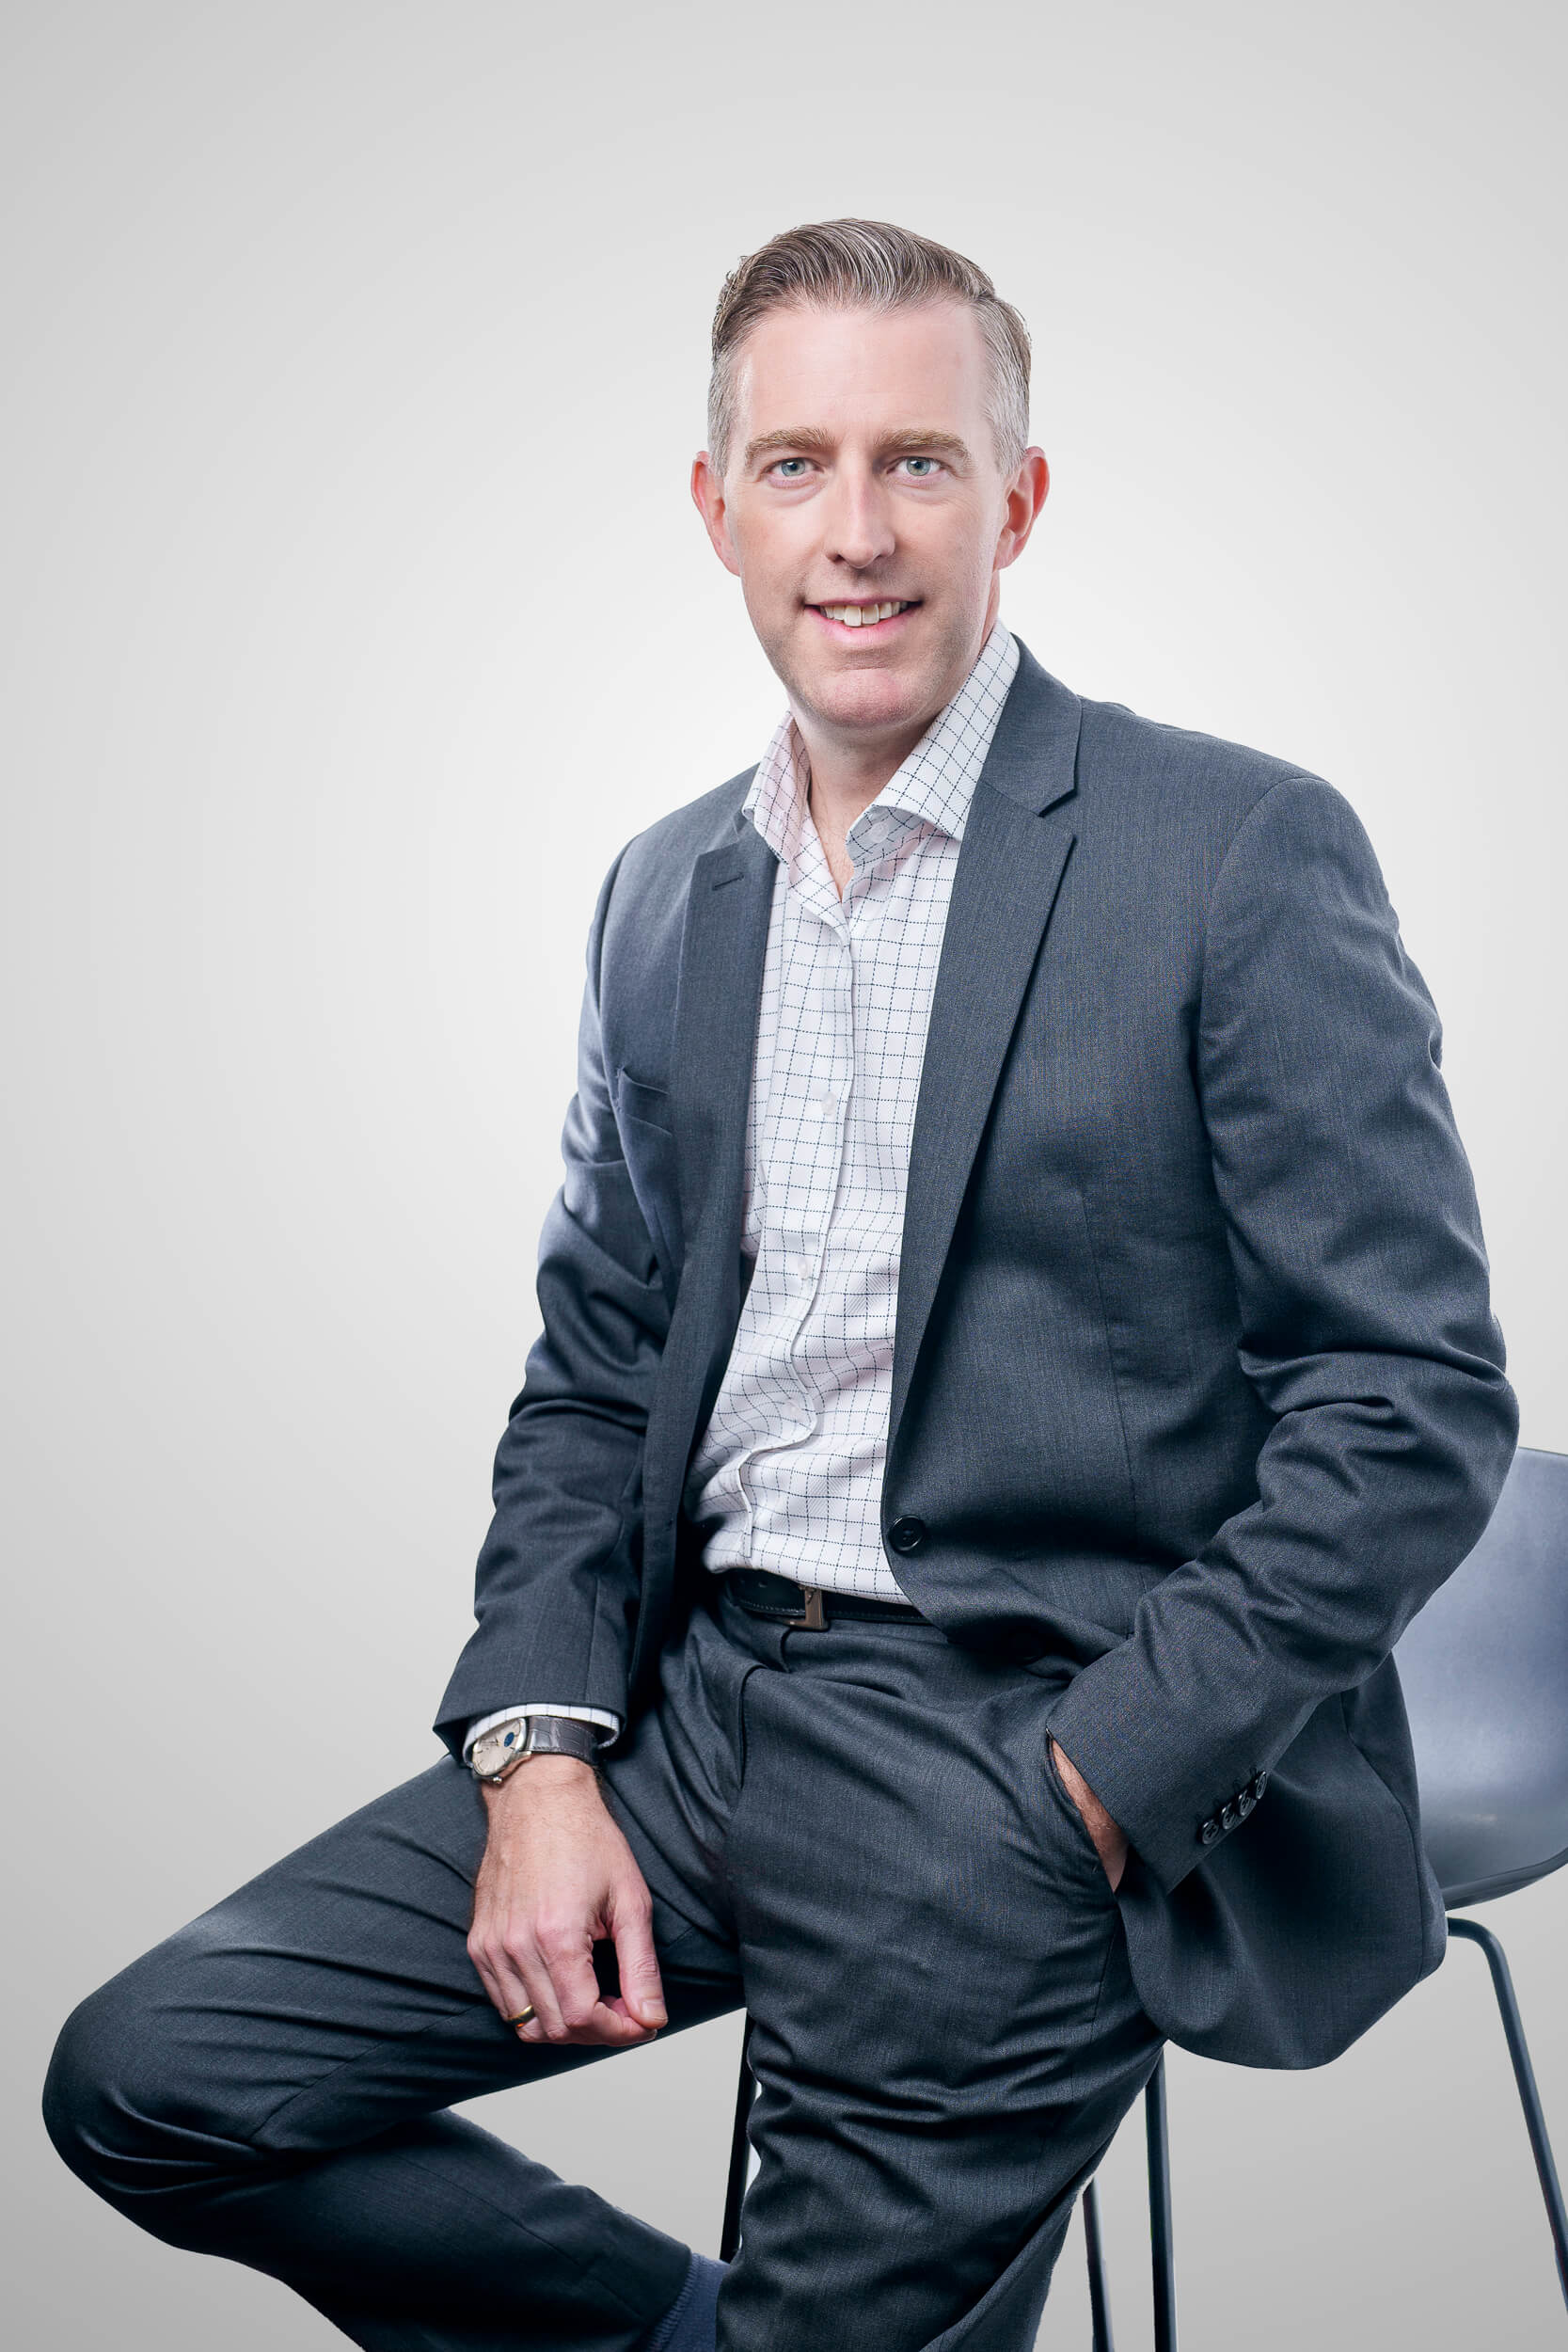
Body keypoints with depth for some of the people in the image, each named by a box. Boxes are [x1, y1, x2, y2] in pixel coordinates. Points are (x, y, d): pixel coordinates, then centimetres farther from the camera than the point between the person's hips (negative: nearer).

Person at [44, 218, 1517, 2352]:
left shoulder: (1242, 853, -8)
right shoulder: (667, 894, 11)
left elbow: (1417, 1402, -10)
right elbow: (596, 1370, 14)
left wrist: (1082, 1798, -15)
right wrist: (540, 1750, -1)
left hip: (1046, 1756, -5)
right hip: (696, 1697, 6)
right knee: (147, 2082, 0)